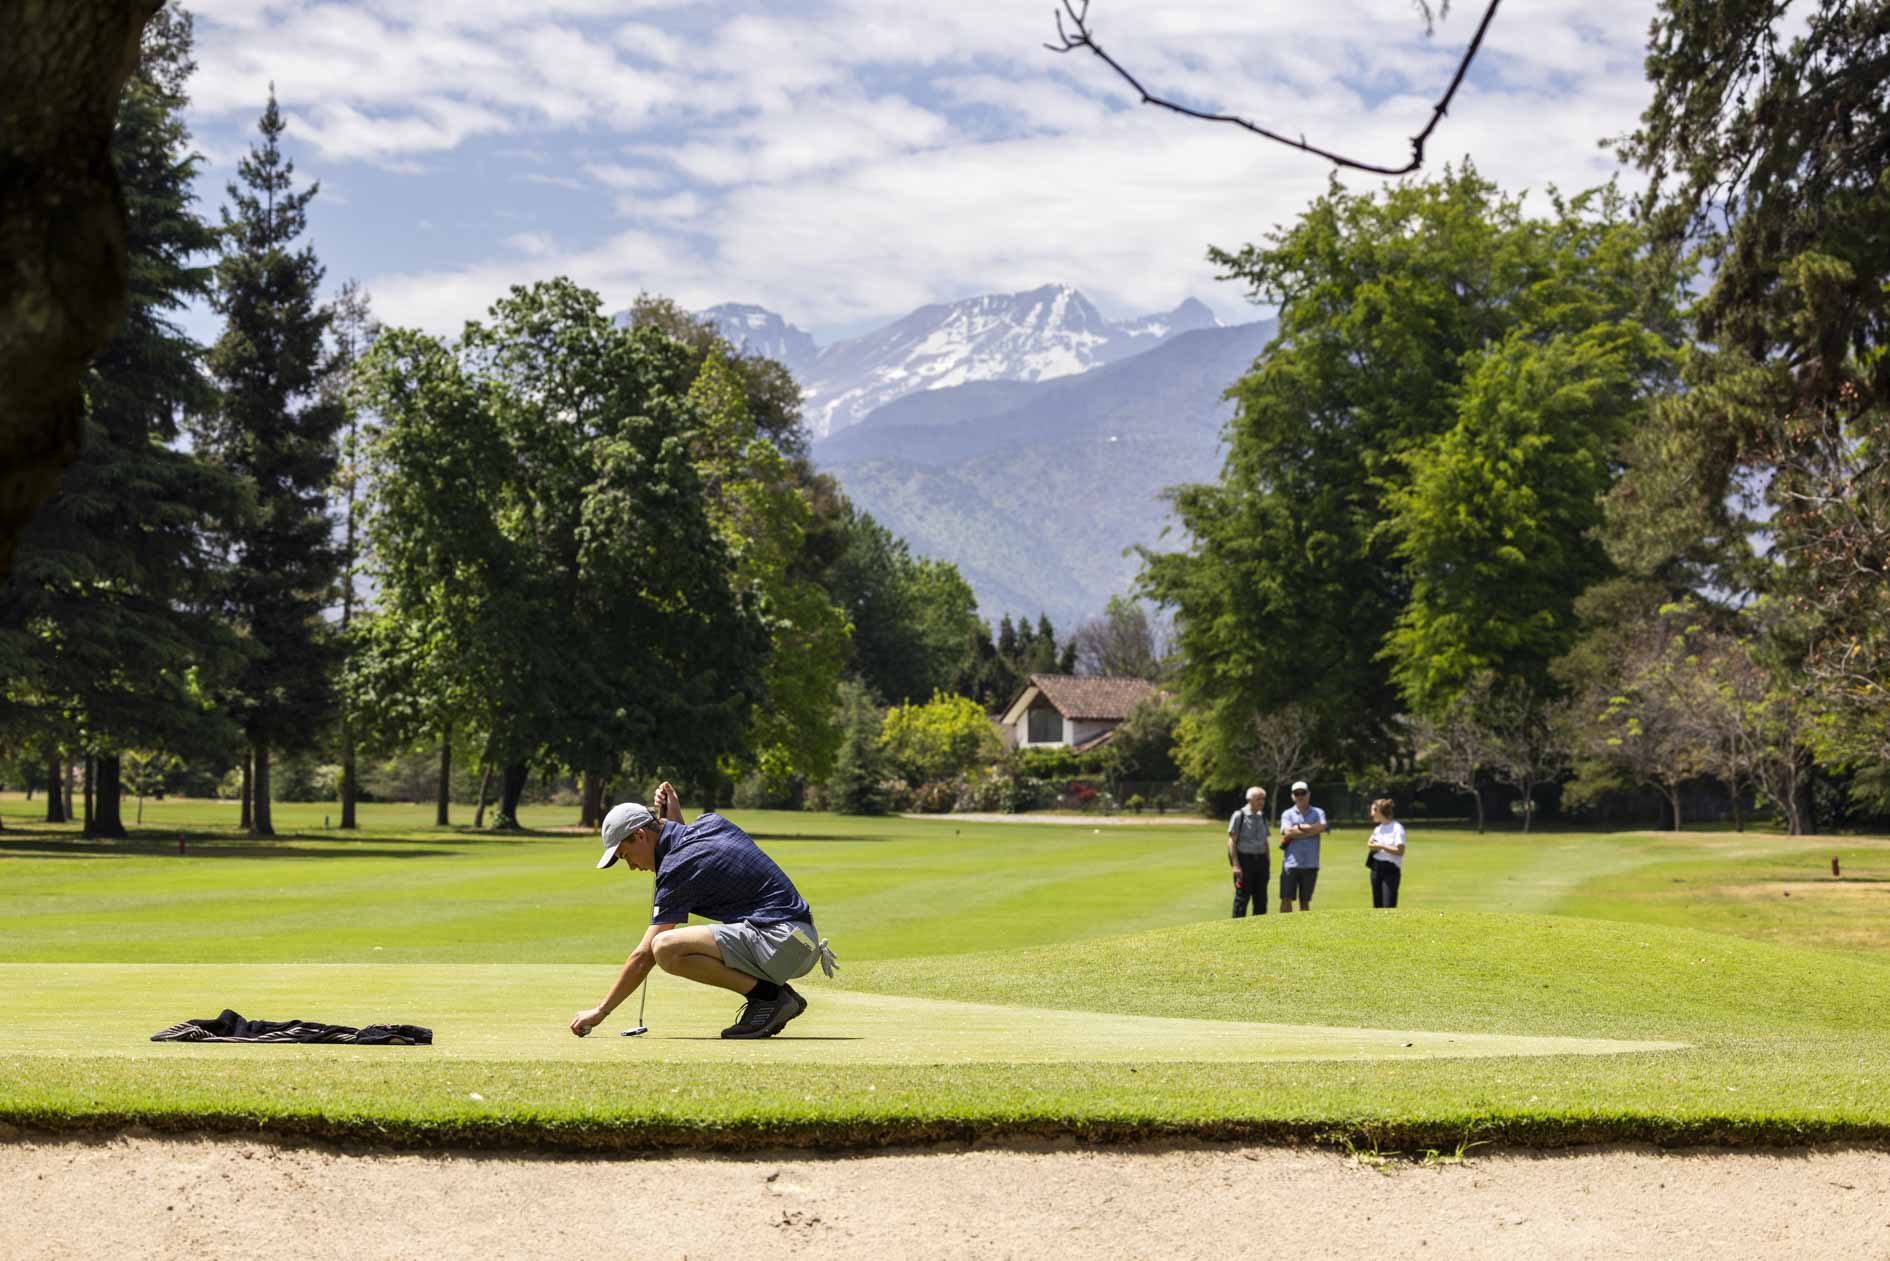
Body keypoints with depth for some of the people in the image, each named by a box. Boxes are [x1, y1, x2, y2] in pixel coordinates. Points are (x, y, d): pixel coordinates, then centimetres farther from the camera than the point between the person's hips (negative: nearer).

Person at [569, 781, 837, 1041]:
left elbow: (644, 955, -8)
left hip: (780, 939, -10)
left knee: (667, 948, -21)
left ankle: (767, 995, -11)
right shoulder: (710, 821, 13)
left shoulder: (677, 869, -9)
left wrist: (601, 1011, -1)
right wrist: (675, 818, 23)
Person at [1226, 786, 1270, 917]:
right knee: (1242, 898, -5)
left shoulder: (1262, 817, 12)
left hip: (1261, 860, 6)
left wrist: (1268, 864, 13)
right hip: (1244, 860, -6)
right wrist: (1235, 864, -17)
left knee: (1261, 899, 7)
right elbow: (1232, 841, -10)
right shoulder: (1239, 815, -7)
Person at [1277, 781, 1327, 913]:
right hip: (1290, 862, -1)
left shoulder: (1318, 813, 10)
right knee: (1286, 898, -6)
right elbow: (1287, 831, -10)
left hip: (1310, 864, 1)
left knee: (1305, 901, 7)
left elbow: (1321, 827, -12)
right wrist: (1312, 829, -7)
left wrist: (1299, 827, -7)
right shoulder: (1287, 814, 8)